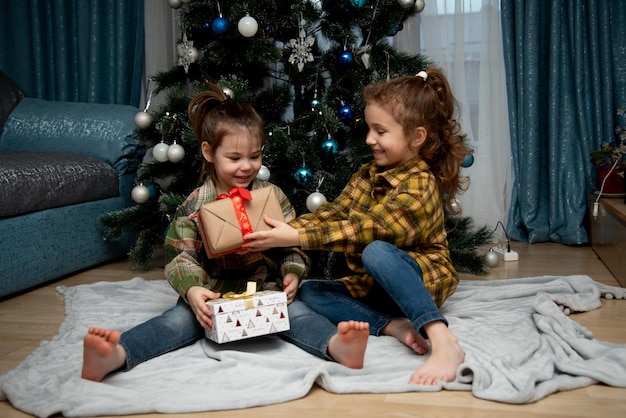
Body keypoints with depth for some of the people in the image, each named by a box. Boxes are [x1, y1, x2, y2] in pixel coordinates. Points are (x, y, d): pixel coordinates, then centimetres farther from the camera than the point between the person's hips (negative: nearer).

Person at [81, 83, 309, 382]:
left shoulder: (273, 196, 4)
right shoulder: (194, 207, -3)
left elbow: (292, 246, 8)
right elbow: (181, 257, -7)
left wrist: (292, 274, -14)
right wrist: (192, 290, -28)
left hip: (266, 291, 4)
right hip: (214, 294, -3)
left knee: (297, 309, -29)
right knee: (182, 318, -31)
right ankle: (116, 355, -52)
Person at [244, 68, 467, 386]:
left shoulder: (419, 184, -17)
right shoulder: (368, 175, 8)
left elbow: (364, 229, -28)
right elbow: (331, 214, -1)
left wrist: (295, 237, -32)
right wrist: (282, 231, -19)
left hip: (422, 281, -8)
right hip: (370, 286, 8)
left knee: (376, 252, -37)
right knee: (306, 293, -11)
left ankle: (443, 343, -43)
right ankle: (392, 325, -29)